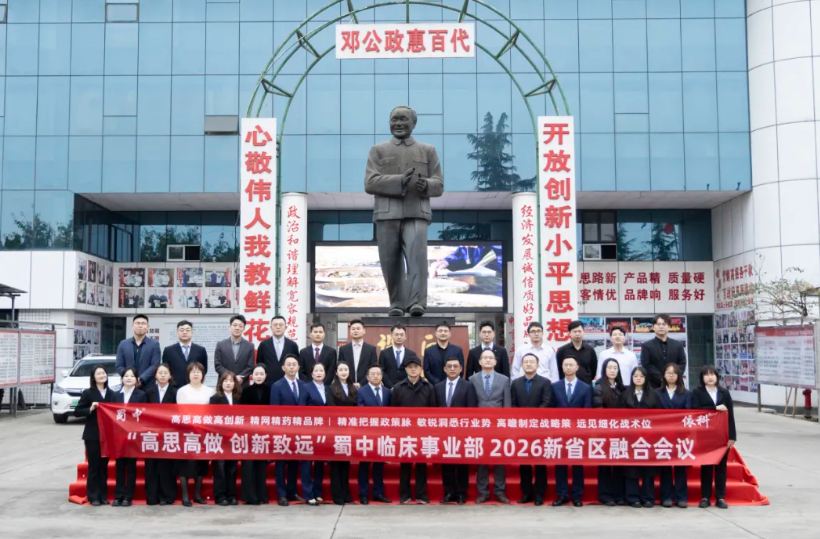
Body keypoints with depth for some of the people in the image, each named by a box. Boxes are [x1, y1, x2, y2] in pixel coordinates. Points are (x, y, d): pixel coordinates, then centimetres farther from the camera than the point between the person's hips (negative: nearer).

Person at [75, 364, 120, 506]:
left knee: (104, 466, 8)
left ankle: (103, 496, 15)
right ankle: (93, 497, 7)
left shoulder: (112, 394, 9)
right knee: (94, 466, 0)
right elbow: (77, 412, -5)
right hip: (92, 436, -4)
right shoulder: (88, 393, -3)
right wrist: (90, 409, -20)